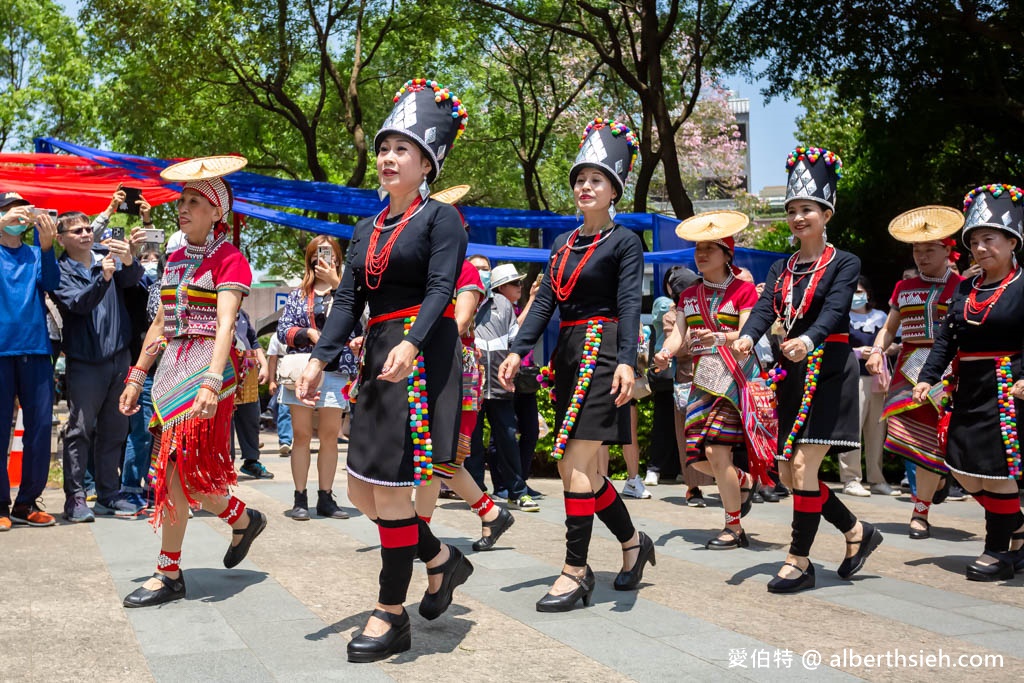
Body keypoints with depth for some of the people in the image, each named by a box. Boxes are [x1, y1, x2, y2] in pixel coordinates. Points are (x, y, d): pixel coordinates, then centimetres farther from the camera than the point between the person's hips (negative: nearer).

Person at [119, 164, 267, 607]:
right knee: (185, 472, 5)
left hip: (208, 368, -7)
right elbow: (160, 324, 19)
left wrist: (211, 383, -28)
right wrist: (137, 376, 16)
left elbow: (225, 325, -18)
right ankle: (243, 519, 28)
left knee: (176, 468, -8)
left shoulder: (229, 260, -7)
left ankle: (169, 574, 4)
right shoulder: (175, 260, 16)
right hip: (171, 369, 7)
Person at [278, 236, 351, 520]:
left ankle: (326, 498, 10)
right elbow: (283, 330, 4)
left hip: (335, 371, 0)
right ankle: (300, 499, 7)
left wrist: (335, 282, -15)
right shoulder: (298, 294, 11)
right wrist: (309, 333, -13)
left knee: (330, 436, 2)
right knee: (301, 435, 1)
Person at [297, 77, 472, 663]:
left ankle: (393, 617, 7)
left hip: (424, 357, -8)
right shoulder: (367, 230, 17)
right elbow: (348, 301, 11)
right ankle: (443, 560, 29)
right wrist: (320, 359, -3)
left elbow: (440, 288, -16)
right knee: (363, 489, 9)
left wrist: (410, 344, -32)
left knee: (391, 487, -6)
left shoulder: (441, 217, -3)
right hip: (379, 357, 8)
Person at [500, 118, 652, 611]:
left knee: (577, 464, -11)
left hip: (601, 352, -8)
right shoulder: (563, 244, 16)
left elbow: (629, 304, -14)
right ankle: (633, 543, 27)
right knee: (574, 466, 9)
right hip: (568, 354, 8)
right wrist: (518, 351, 0)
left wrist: (627, 361, -28)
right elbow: (545, 302, 12)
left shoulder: (624, 241, -3)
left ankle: (576, 571, -3)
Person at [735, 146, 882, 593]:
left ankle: (800, 562, -1)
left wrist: (809, 340, -40)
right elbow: (765, 309, -3)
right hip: (792, 373, 7)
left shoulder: (844, 263, -2)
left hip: (828, 370, -7)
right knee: (789, 473, 7)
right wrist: (747, 338, -26)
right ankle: (857, 532, 26)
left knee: (803, 464, -13)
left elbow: (834, 310, -19)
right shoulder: (781, 268, 13)